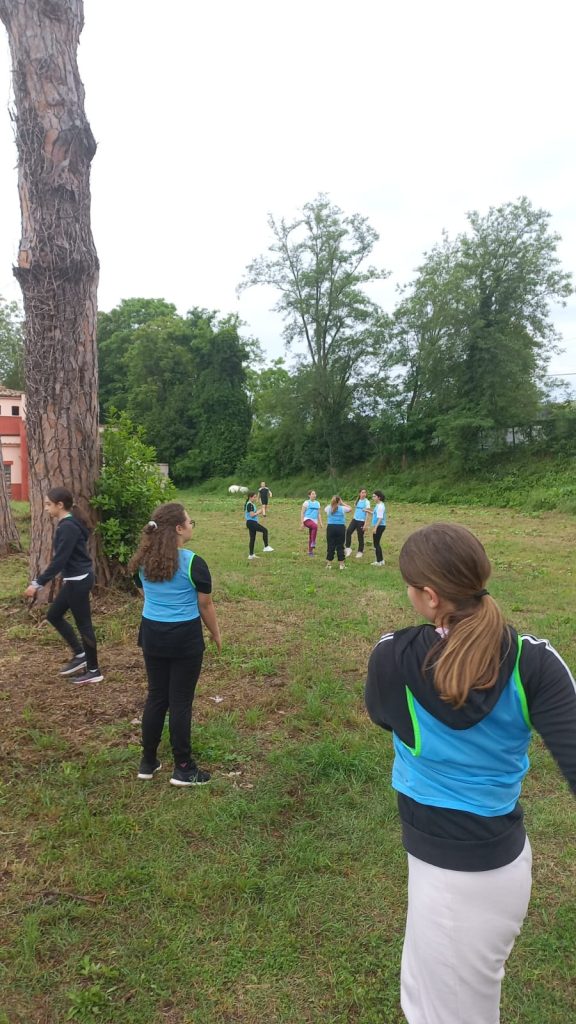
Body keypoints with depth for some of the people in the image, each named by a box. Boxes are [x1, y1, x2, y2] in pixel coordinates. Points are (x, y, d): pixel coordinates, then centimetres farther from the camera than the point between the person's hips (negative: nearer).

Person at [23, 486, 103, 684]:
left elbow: (59, 561, -25)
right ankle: (79, 655, 26)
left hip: (78, 581, -10)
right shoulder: (67, 524, 10)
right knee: (54, 615, 18)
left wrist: (38, 583, -23)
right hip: (75, 579, 10)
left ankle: (93, 671, 13)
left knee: (83, 624, 1)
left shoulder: (68, 527, -21)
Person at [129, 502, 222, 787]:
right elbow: (205, 606, -8)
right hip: (185, 638, -5)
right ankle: (183, 769, 17)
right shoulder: (193, 563, -17)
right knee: (180, 701, 4)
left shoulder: (143, 561, 0)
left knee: (156, 697, 17)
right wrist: (216, 635, 7)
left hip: (152, 635, 5)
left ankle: (148, 763, 28)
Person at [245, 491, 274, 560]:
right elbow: (252, 515, -22)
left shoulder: (252, 504, 17)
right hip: (251, 522, -11)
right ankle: (266, 547, -8)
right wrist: (258, 512, -9)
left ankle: (251, 555, 17)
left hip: (251, 523, 11)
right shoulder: (250, 504, -15)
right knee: (265, 530, -12)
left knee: (252, 538, 12)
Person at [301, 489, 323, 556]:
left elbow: (319, 514, 19)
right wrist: (302, 523, -8)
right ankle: (313, 542, -30)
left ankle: (310, 551, 18)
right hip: (307, 519, -5)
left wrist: (320, 523, 12)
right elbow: (302, 513, -2)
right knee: (315, 526, -36)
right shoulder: (306, 503, -1)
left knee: (310, 537, 7)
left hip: (314, 521, 5)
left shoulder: (317, 503, 14)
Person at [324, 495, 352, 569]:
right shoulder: (342, 508, -3)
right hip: (341, 528, -1)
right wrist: (342, 503, 15)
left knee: (330, 546, 5)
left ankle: (329, 564, 7)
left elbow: (325, 509, 27)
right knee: (340, 546, 4)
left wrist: (332, 504, 21)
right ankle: (341, 564, 9)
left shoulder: (328, 508, 2)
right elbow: (350, 508, 16)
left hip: (330, 527, 1)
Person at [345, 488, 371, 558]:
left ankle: (360, 552, 18)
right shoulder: (358, 501, 11)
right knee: (348, 532, -15)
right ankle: (348, 548, -6)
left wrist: (365, 524, -15)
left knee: (360, 537, 3)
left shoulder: (367, 502, -7)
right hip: (355, 519, 5)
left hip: (361, 521, -5)